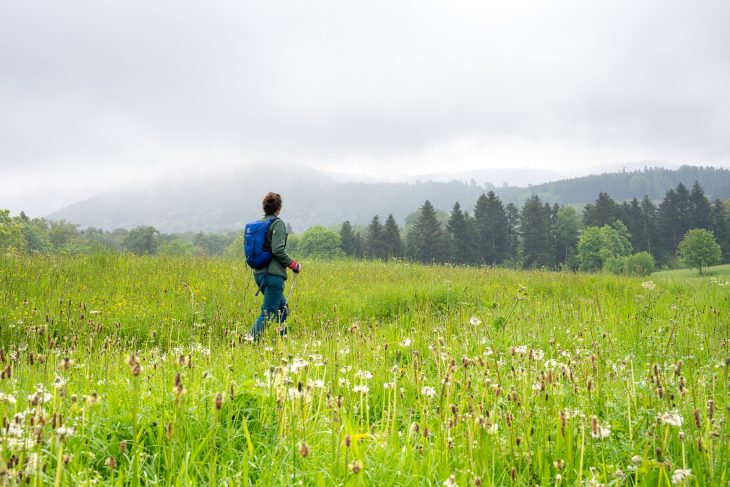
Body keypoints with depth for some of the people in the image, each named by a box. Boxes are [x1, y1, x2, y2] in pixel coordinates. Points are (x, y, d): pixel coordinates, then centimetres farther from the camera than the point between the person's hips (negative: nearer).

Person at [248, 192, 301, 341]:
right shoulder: (278, 223, -9)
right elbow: (278, 250, -19)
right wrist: (294, 265, -8)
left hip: (259, 273, 8)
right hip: (273, 274, -8)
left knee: (282, 308, 19)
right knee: (268, 313, -8)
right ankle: (252, 339, -19)